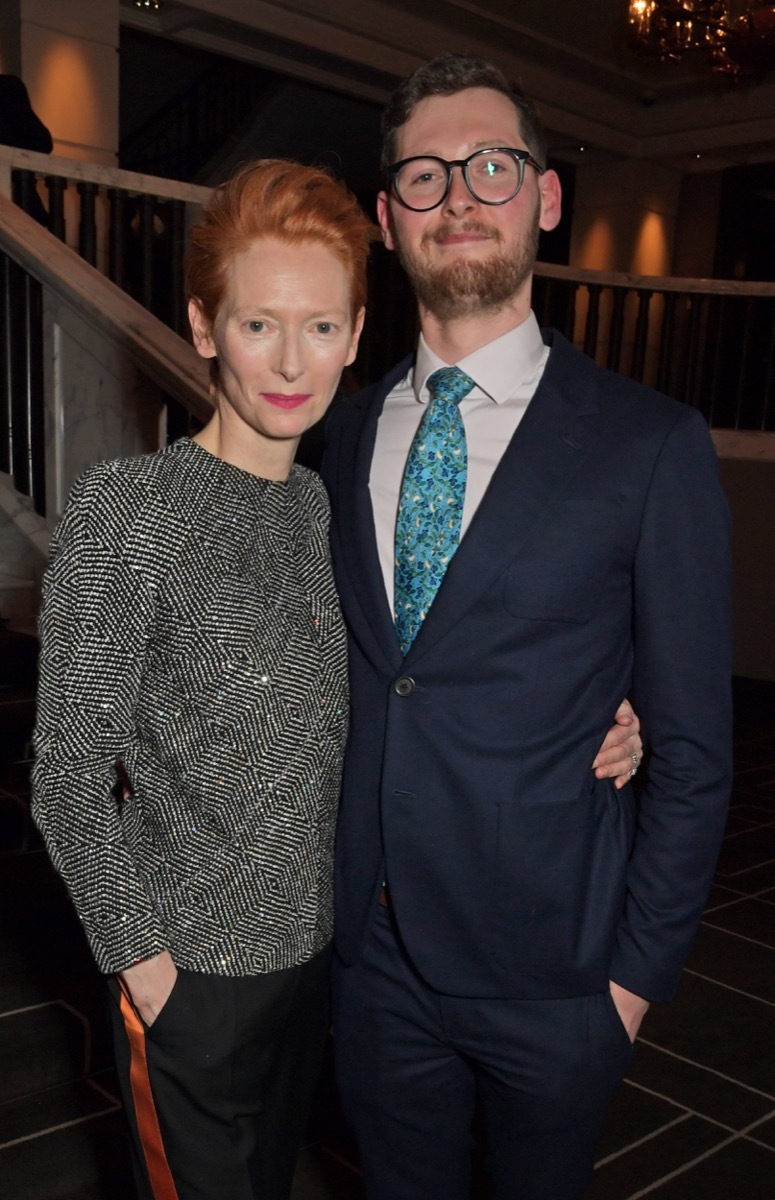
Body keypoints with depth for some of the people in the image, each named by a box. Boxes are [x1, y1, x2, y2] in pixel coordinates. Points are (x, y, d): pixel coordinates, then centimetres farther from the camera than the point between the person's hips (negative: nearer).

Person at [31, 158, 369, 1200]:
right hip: (191, 969, -5)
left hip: (315, 947, 5)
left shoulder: (325, 507, 2)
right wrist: (140, 956, -12)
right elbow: (68, 776, -14)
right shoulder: (127, 508, -17)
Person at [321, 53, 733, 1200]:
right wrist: (333, 880, 4)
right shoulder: (346, 431, 2)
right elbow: (344, 669, 7)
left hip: (549, 972, -3)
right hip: (371, 946, 4)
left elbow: (692, 747, -8)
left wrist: (641, 965, -7)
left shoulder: (652, 446, -11)